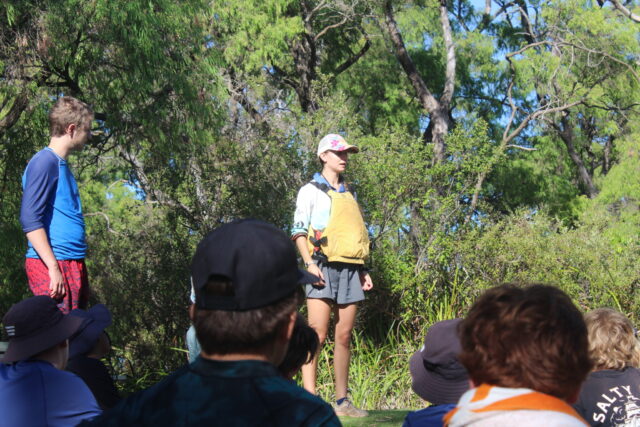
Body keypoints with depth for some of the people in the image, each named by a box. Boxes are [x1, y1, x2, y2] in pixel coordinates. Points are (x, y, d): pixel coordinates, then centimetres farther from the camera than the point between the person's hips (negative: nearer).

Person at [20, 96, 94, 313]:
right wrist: (53, 268, -21)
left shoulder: (62, 165, 19)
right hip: (54, 264, -9)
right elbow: (30, 220, -16)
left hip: (73, 264, 9)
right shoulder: (45, 162, -8)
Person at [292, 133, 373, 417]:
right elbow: (298, 230, -1)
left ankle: (342, 400, 8)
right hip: (324, 267, -6)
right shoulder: (311, 190, 6)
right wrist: (309, 263, -15)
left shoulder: (349, 194, 24)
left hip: (350, 269, 6)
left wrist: (363, 270, 17)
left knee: (344, 337, 4)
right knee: (317, 333, -13)